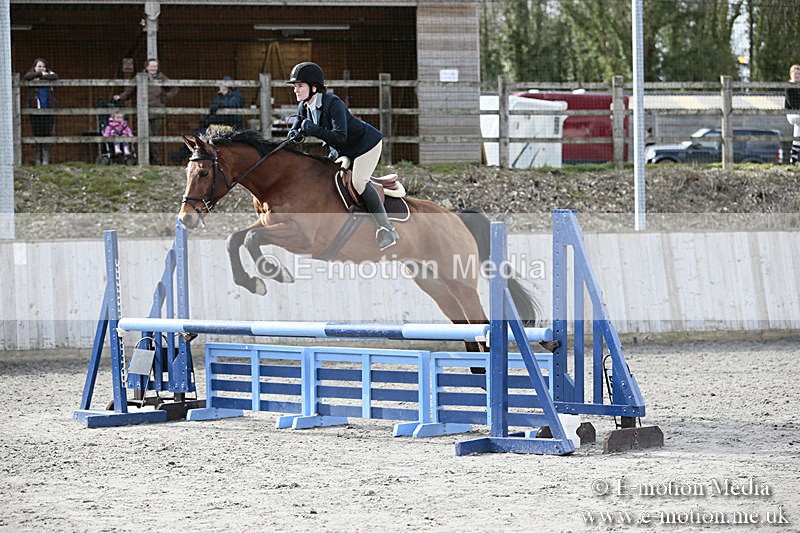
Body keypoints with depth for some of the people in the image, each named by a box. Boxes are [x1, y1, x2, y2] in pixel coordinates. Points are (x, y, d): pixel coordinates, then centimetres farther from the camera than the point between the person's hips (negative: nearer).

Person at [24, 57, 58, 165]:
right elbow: (27, 77, -16)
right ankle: (38, 159, 4)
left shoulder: (49, 74, 12)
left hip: (48, 109, 1)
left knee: (47, 134, -1)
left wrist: (43, 76, -8)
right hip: (35, 110, -1)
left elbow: (55, 77, -9)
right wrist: (40, 74, -8)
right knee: (37, 134, -1)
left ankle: (46, 160, 2)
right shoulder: (31, 75, 8)